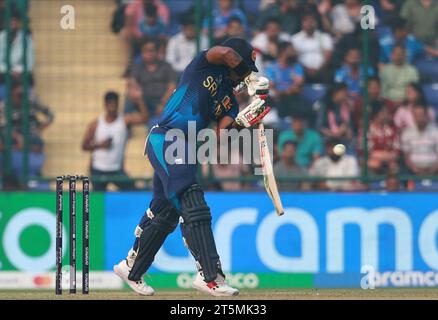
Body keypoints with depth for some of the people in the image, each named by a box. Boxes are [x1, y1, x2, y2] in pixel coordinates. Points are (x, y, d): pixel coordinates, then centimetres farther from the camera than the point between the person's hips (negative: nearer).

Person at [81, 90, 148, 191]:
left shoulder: (124, 120, -3)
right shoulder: (95, 125, 1)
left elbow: (143, 118, -21)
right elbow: (84, 146, 3)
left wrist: (139, 100, -35)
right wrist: (99, 145, -15)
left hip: (117, 171, 0)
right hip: (98, 170, 0)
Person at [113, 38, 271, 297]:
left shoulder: (229, 99, 15)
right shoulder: (204, 66, -1)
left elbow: (223, 132, 1)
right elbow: (225, 52, -21)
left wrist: (241, 121, -19)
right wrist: (253, 79, -11)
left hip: (185, 150, 9)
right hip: (166, 141, -9)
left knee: (166, 215, 16)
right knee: (195, 209, -18)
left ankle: (132, 269, 31)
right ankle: (209, 276, -25)